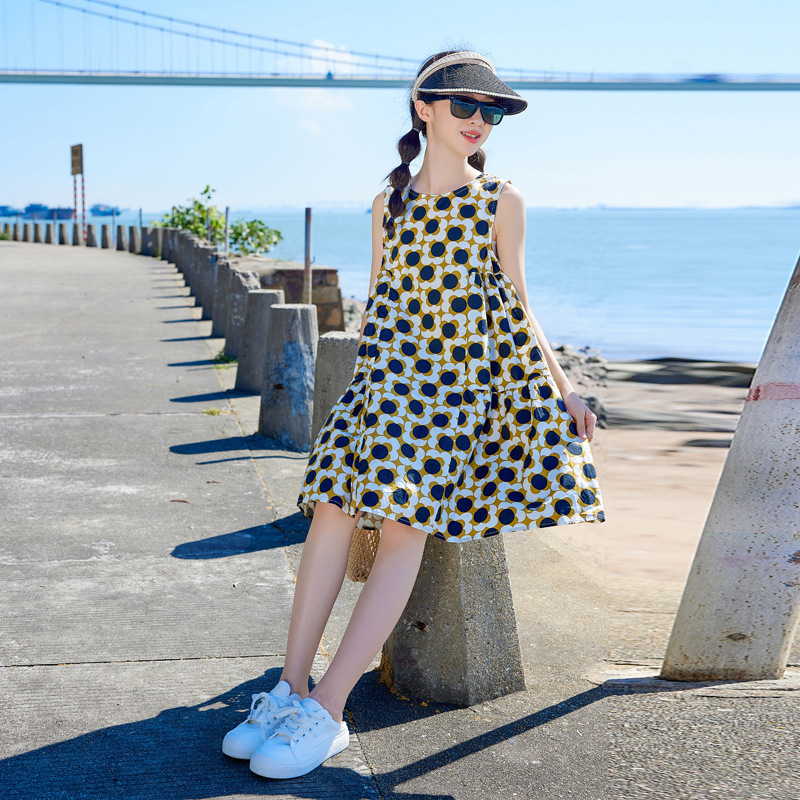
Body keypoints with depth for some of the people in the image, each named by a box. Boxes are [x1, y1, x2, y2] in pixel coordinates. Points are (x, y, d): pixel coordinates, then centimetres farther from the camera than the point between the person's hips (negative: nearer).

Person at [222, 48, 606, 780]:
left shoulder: (501, 201, 6)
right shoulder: (389, 203, 12)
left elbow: (516, 307, 8)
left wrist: (562, 389, 5)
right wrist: (369, 375, 11)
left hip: (464, 374, -2)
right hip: (391, 367, 3)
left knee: (406, 525, -16)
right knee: (335, 503, -16)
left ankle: (327, 709, -18)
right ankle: (291, 687, -10)